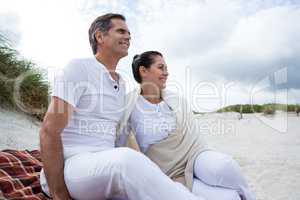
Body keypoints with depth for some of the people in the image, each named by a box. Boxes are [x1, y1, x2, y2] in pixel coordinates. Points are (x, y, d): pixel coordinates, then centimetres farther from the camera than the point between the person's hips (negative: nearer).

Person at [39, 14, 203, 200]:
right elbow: (49, 131, -13)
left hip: (108, 167, 6)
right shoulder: (79, 67, -6)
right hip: (69, 166, -5)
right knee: (127, 161, -37)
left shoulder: (121, 83, 16)